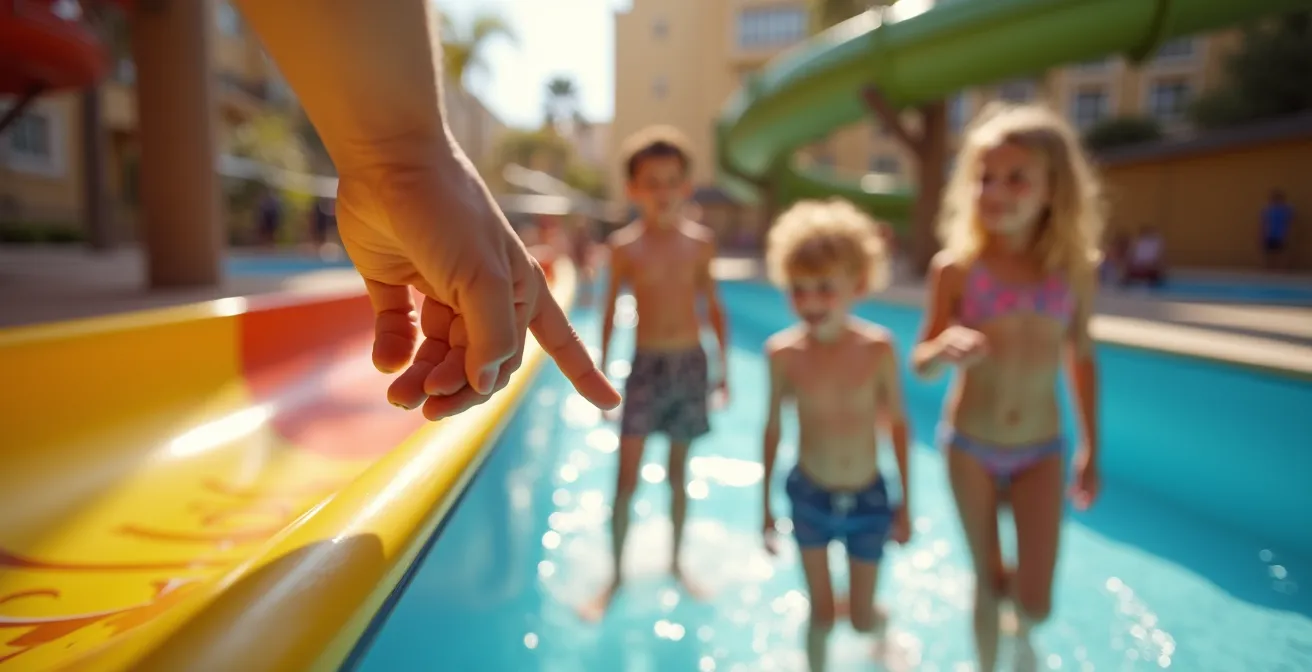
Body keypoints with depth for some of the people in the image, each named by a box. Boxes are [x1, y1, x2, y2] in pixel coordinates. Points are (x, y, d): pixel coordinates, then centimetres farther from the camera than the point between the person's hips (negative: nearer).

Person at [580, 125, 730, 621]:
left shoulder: (700, 242, 1)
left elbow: (713, 306, 8)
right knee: (626, 480, -2)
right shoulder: (624, 246, -5)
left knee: (678, 474, 14)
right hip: (646, 365, -2)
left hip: (691, 363, 2)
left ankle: (676, 561, 32)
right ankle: (615, 574, 16)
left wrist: (724, 366, 7)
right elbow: (610, 313, 2)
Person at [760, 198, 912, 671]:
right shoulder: (783, 352, -15)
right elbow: (774, 429, -3)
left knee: (862, 620, 16)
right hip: (809, 497, 0)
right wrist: (767, 507, 4)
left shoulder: (878, 347, -17)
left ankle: (877, 620, 53)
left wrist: (905, 505, 3)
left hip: (869, 499, 1)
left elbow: (897, 424, -4)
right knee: (821, 615, 12)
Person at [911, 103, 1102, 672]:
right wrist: (943, 348, -30)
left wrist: (1090, 449, 9)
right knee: (987, 581, 12)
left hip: (1041, 451, 1)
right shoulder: (955, 267, -12)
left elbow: (1081, 358, 6)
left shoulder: (1076, 271, -6)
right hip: (970, 446, -1)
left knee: (1036, 602, 1)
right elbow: (920, 362, -6)